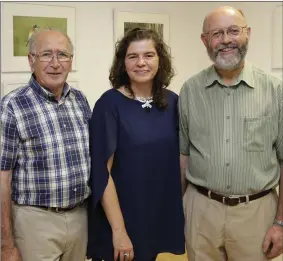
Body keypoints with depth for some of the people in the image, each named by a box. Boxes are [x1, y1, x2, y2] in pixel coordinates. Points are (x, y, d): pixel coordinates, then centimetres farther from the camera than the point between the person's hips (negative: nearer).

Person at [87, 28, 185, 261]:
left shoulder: (172, 102, 0)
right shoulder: (109, 104, -14)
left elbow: (178, 158, 9)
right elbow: (101, 172, -17)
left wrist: (178, 205, 7)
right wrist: (118, 229, -18)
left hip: (161, 216, 5)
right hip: (121, 218, -5)